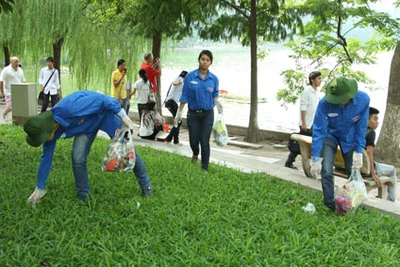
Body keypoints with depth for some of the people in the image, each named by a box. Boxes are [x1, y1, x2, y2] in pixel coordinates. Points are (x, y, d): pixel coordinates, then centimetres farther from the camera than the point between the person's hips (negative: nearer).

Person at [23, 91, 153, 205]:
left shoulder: (68, 109, -43)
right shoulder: (49, 127, -18)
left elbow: (100, 99, -33)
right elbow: (47, 157, -5)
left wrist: (122, 116, -25)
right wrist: (39, 188, 2)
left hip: (104, 111, -5)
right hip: (87, 122, 5)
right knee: (78, 158, -11)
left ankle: (146, 185, 22)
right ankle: (84, 197, 6)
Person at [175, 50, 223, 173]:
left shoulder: (214, 79, 0)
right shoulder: (190, 76, -5)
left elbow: (215, 96, 10)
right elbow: (184, 96, -1)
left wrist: (218, 103, -12)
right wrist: (179, 113, -1)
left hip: (208, 114, 0)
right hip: (193, 113, 0)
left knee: (204, 141, -2)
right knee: (193, 140, 4)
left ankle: (204, 168, 11)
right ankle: (195, 154, 41)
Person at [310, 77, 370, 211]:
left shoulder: (363, 99, -27)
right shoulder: (325, 103, -32)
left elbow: (361, 126, -15)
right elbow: (318, 130, -26)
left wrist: (359, 152, -15)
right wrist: (316, 159, -26)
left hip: (350, 138, 2)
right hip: (330, 136, -1)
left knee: (353, 173, 5)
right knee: (327, 172, -14)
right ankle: (330, 206, 0)